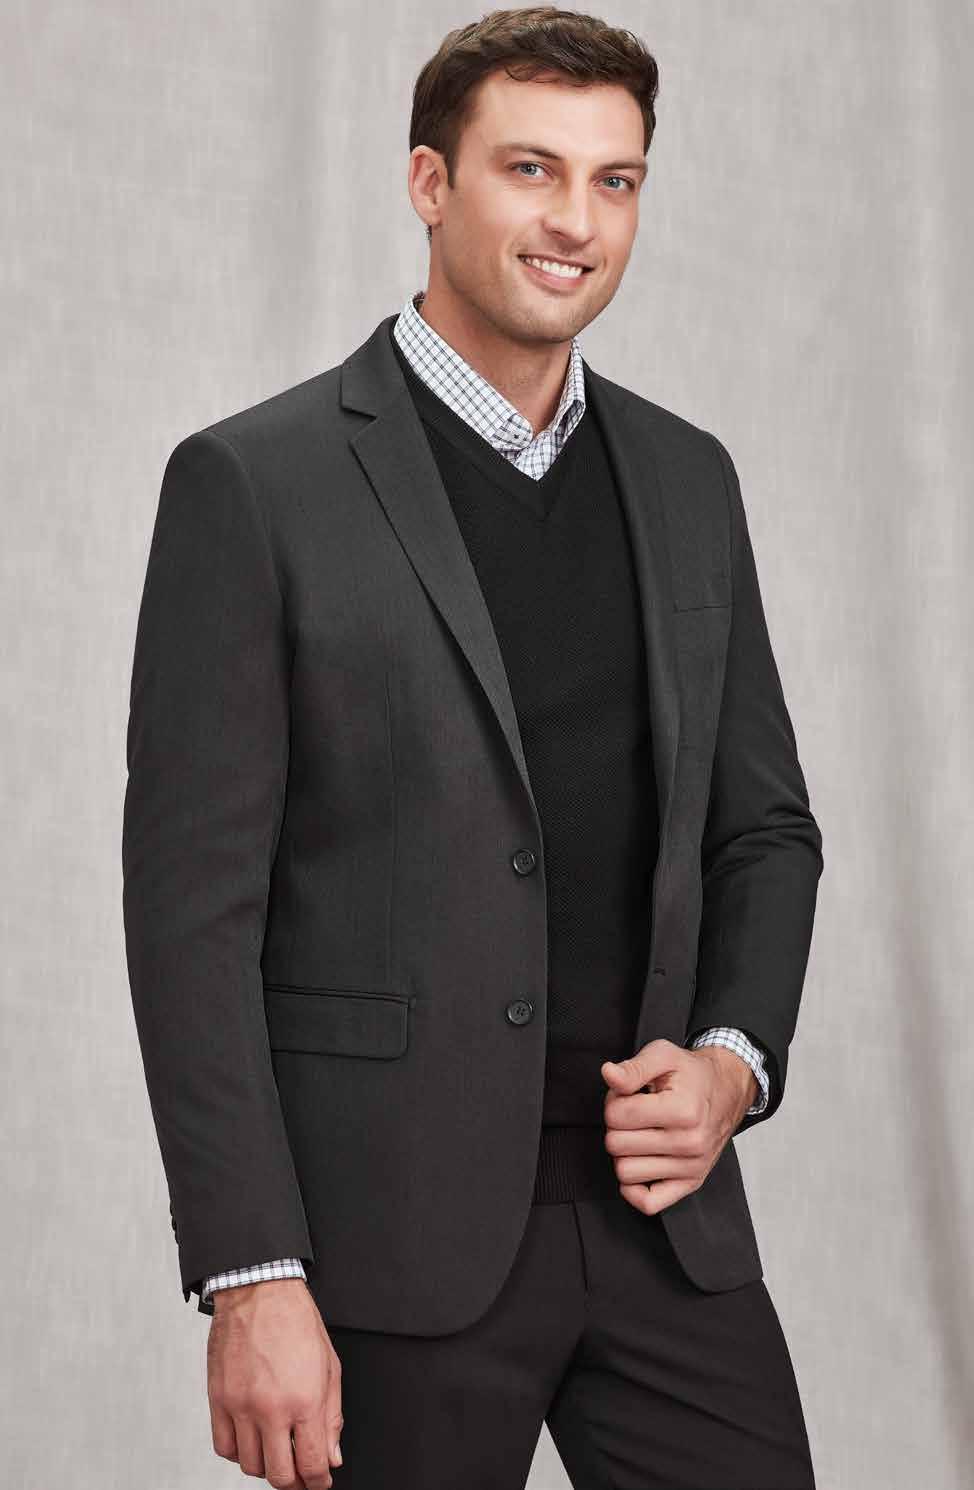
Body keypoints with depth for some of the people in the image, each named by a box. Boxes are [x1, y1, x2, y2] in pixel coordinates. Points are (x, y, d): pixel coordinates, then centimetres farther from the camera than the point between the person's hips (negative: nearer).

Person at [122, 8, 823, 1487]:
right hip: (395, 1229, -4)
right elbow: (192, 903, -8)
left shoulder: (687, 479, 11)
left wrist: (732, 1062, -1)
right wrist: (251, 1281, -14)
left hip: (666, 1209, 4)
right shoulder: (252, 482, -5)